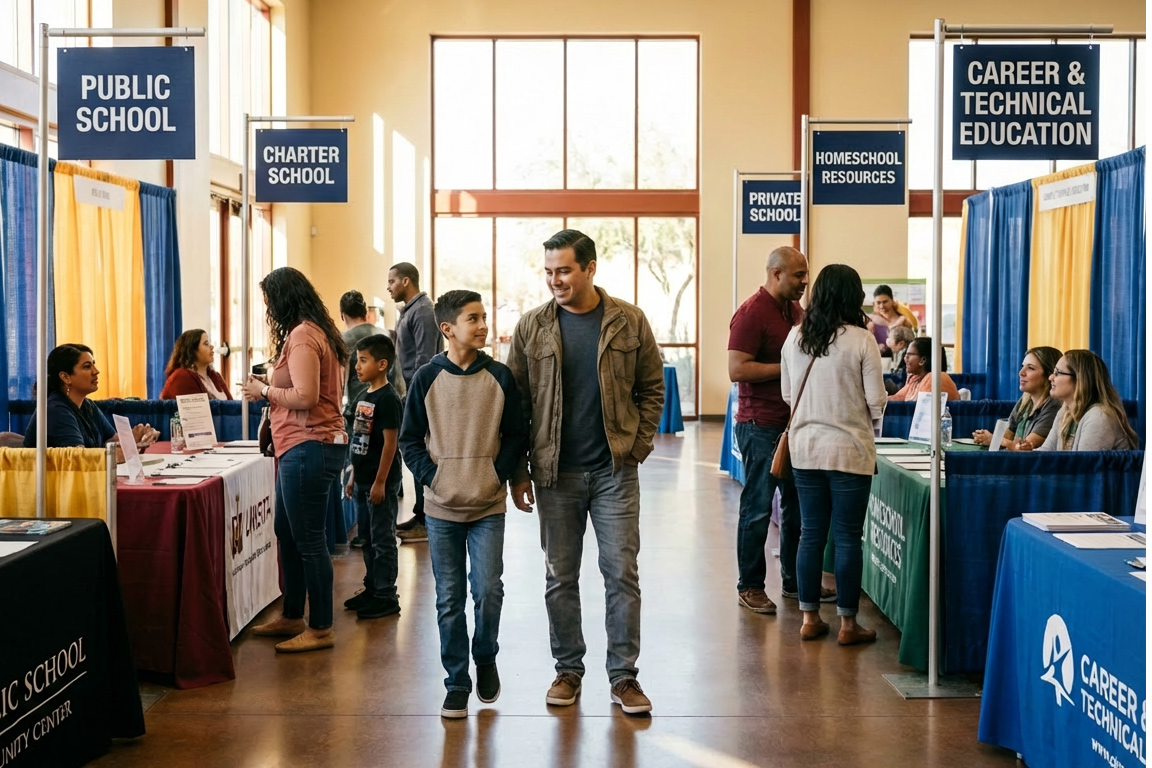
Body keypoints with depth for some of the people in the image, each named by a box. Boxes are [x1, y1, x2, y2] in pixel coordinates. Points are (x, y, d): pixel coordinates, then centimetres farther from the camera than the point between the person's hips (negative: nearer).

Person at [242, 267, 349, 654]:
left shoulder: (301, 336, -15)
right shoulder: (317, 332, 16)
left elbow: (305, 396, -23)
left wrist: (265, 390, -8)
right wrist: (272, 385, 11)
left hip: (309, 447, -11)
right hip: (304, 447, 11)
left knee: (308, 540, -4)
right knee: (287, 533, 19)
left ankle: (321, 629, 4)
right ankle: (292, 617, 30)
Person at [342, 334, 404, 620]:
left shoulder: (388, 399, -15)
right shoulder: (363, 397, 11)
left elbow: (390, 443, -18)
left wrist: (380, 482, -19)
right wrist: (353, 477, 17)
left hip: (380, 482, -9)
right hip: (362, 481, 9)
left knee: (382, 540, -1)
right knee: (366, 538, 16)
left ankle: (386, 596, 6)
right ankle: (372, 588, 27)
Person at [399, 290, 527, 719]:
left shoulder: (499, 377, 0)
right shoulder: (427, 378, -1)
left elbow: (516, 435, 6)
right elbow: (410, 439, 5)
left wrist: (499, 473, -6)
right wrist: (430, 475, -7)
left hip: (488, 506, 0)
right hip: (441, 507, 0)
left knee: (487, 590, -8)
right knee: (449, 600, 5)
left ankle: (486, 658, 20)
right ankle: (457, 682, 18)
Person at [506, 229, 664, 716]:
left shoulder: (628, 322, 0)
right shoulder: (532, 327, 1)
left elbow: (651, 387, 7)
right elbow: (516, 402, 4)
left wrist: (639, 445, -4)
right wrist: (518, 471, 0)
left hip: (615, 470, -1)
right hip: (555, 473, 1)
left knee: (622, 573, 2)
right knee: (560, 577, 9)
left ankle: (623, 675, 12)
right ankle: (568, 670, 23)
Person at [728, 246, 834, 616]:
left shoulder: (796, 311, 13)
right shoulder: (752, 313, -13)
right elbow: (737, 369, -20)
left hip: (794, 423, 8)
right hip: (761, 426, -8)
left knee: (797, 505, 13)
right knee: (758, 508, 0)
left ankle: (794, 580, 24)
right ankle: (750, 587, 10)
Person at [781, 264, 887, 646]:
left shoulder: (795, 337, 0)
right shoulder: (861, 340, -13)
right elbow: (876, 403, -10)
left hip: (804, 449, 4)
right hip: (849, 452, -4)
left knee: (811, 535, 12)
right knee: (847, 538, 4)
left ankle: (810, 618, 18)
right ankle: (848, 624, 11)